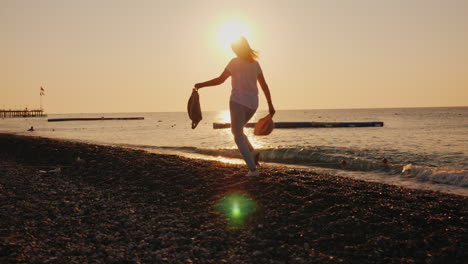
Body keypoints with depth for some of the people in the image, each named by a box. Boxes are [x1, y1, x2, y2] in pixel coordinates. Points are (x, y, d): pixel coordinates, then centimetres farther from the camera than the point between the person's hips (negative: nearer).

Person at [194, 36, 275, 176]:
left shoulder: (235, 62, -5)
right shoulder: (255, 63, 12)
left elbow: (220, 80, -10)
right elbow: (264, 86, 11)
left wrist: (201, 85, 1)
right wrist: (270, 105, 14)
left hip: (238, 101, -6)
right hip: (252, 103, 6)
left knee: (238, 137, 2)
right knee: (236, 130, 26)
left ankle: (253, 169, -8)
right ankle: (252, 152, 7)